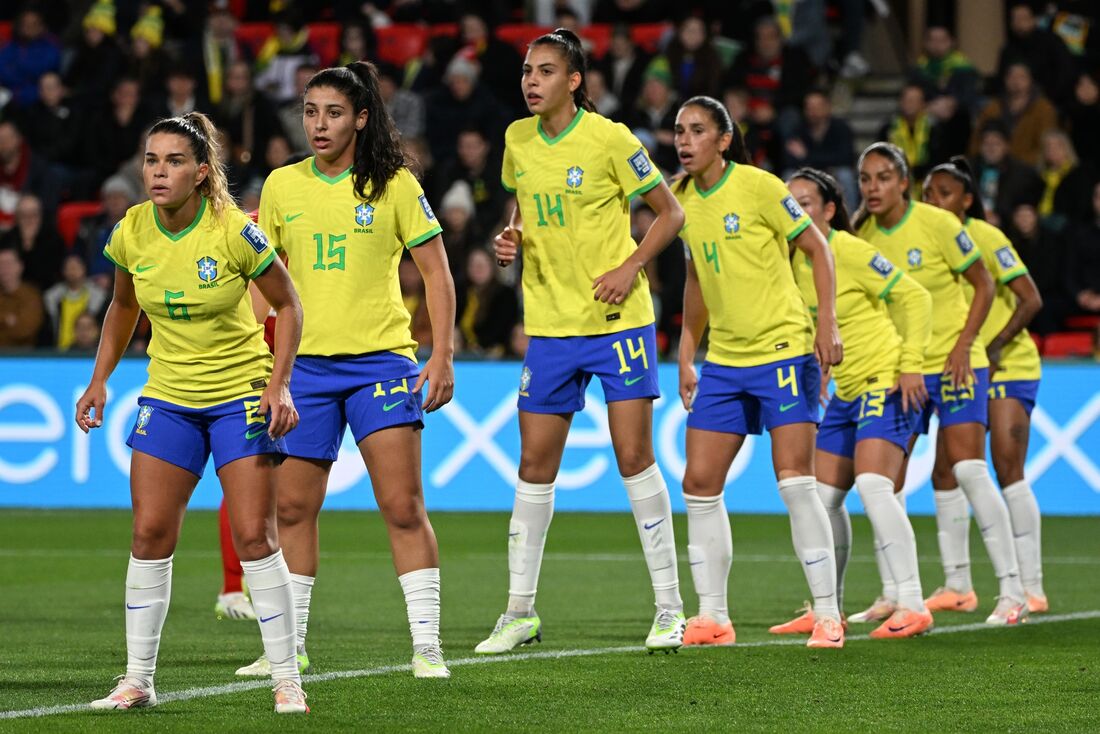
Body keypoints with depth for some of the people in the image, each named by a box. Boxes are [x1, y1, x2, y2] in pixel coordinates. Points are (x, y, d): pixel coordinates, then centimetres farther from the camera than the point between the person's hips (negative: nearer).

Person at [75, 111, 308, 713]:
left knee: (254, 536, -8)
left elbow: (288, 305, -5)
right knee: (149, 532, -2)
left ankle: (286, 680, 0)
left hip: (241, 394, -4)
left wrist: (279, 383, -15)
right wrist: (99, 379, 8)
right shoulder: (131, 233, -5)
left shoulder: (234, 231, -17)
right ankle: (137, 680, 6)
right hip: (167, 397, 4)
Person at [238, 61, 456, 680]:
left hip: (381, 360, -3)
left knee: (404, 508, -9)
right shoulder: (282, 186, 6)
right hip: (304, 364, 3)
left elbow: (437, 272, 1)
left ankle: (427, 646, -6)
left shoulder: (395, 186, -2)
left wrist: (442, 357, -6)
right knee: (293, 508, 5)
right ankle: (291, 646, 16)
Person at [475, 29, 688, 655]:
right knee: (535, 466, 4)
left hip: (618, 320, -5)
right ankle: (521, 610, 13)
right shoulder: (518, 140, 5)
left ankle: (670, 608, 2)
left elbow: (671, 213, -3)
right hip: (549, 323, 5)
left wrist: (631, 267, -16)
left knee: (634, 457, -7)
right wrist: (511, 240, 1)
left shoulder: (610, 139, -10)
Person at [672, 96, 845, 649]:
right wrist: (686, 355, 19)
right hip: (723, 359, 6)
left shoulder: (757, 186, -9)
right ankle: (712, 618, 8)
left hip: (783, 349, -6)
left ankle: (827, 614, -6)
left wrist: (827, 325, -15)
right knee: (699, 484, 0)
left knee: (794, 480, -12)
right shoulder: (682, 200, 8)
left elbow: (818, 249, -6)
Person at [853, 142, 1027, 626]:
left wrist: (963, 344, -14)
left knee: (967, 469, -15)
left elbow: (983, 285, -5)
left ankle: (1012, 590, -10)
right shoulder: (862, 235, 0)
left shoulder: (937, 224, -12)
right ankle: (894, 593, 12)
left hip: (952, 364, -5)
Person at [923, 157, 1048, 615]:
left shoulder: (985, 237, -12)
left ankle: (1031, 587, -10)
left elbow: (1030, 301, -16)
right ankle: (957, 585, 9)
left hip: (1009, 366, -6)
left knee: (1008, 469, -13)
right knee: (945, 471, -1)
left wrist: (994, 347, -24)